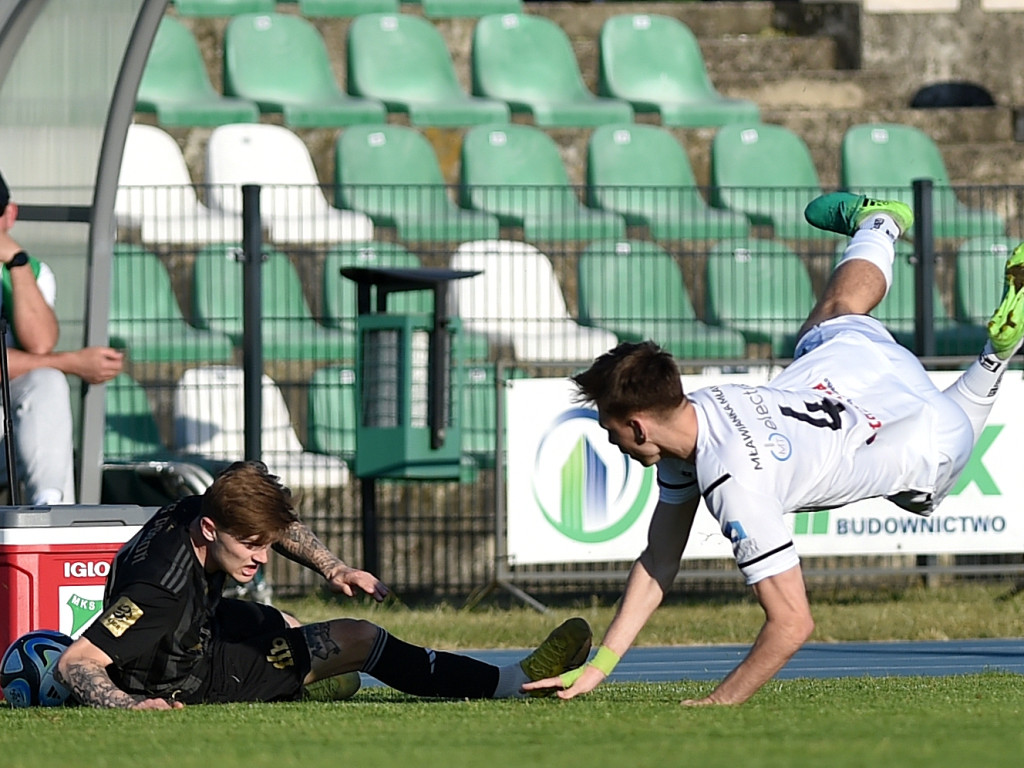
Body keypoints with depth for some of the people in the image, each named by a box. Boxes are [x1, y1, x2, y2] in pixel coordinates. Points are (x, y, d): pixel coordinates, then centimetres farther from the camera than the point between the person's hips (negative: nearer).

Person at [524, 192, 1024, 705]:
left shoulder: (735, 486, -47)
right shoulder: (690, 412, -22)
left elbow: (792, 622, -47)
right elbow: (658, 562, -16)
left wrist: (716, 705, -44)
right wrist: (598, 667, -24)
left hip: (927, 447, -5)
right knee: (838, 313, 42)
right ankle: (877, 223, 62)